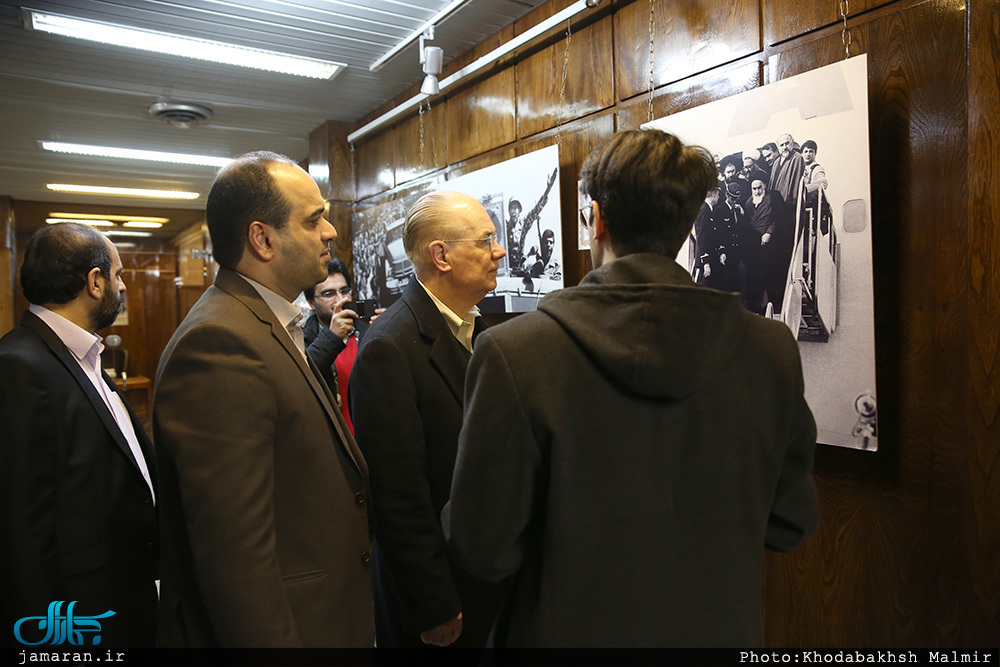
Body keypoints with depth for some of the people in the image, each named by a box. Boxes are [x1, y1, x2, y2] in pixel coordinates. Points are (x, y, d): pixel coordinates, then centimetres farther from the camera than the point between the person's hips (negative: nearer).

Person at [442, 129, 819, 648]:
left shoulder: (512, 352, -25)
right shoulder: (773, 351, -14)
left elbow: (483, 550, -19)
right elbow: (790, 525, -3)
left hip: (571, 629, -2)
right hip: (720, 628, 3)